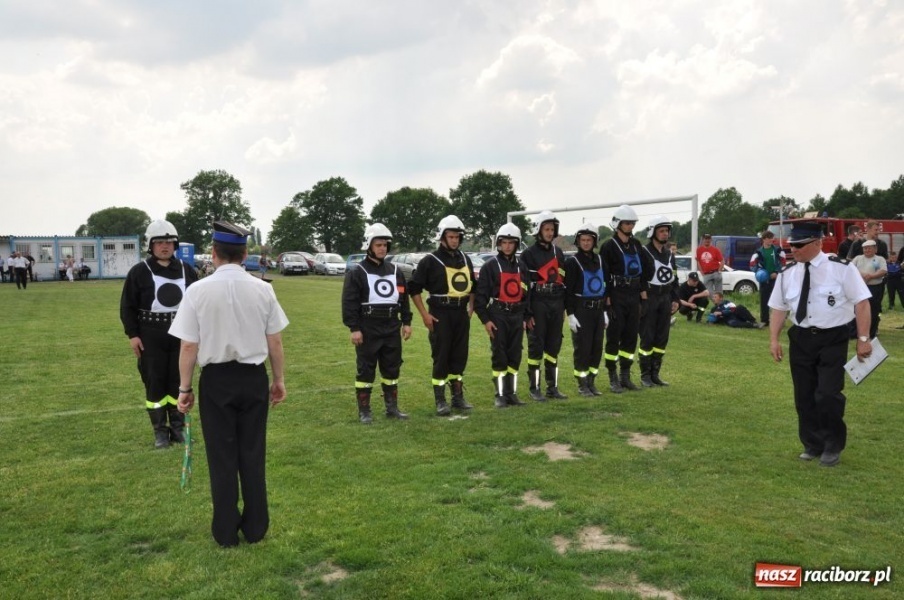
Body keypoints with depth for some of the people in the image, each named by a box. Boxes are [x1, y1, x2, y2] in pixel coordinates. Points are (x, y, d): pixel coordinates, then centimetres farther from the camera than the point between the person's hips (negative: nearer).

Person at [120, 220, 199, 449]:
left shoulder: (186, 270, 6)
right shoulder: (139, 272, -4)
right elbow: (127, 306, -1)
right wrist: (132, 334, -6)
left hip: (181, 335, 3)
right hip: (151, 337, -2)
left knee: (180, 382, 9)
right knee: (155, 383, 5)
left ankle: (178, 427, 22)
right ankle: (160, 431, 16)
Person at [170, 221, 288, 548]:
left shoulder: (199, 290, -11)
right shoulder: (262, 289, -6)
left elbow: (189, 346, -8)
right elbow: (275, 341, 0)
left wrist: (184, 389, 3)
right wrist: (279, 379, 13)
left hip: (216, 380, -1)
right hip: (253, 377, 2)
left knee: (222, 456, 11)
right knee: (253, 453, 13)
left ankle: (226, 531, 23)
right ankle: (255, 527, 24)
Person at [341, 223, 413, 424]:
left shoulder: (395, 271, 12)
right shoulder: (357, 272, -5)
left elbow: (404, 298, 17)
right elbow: (349, 302, -9)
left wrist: (406, 322, 10)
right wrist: (354, 328, -14)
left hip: (391, 328, 5)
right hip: (368, 329, -5)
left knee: (392, 368, 12)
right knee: (366, 370, 2)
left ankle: (392, 407, 23)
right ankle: (363, 411, 11)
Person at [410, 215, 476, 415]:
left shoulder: (465, 259, 11)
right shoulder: (430, 261, -6)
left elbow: (472, 285, 24)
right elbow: (414, 288, -6)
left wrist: (471, 307, 13)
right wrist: (425, 314, -10)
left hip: (461, 313, 5)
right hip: (440, 314, -5)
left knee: (460, 356, 11)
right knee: (441, 357, -1)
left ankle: (458, 396, 23)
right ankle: (440, 400, 7)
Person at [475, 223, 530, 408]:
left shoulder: (521, 266, 13)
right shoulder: (490, 266, -3)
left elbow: (526, 293, 18)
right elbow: (480, 294, -7)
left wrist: (525, 317, 12)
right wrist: (485, 319, -11)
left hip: (516, 316, 5)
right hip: (498, 316, -5)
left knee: (515, 356, 8)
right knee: (499, 356, -1)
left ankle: (511, 393, 18)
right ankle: (499, 395, 7)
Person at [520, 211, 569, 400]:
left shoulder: (558, 252, 14)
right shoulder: (529, 254, -5)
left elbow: (563, 280, 16)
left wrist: (563, 307, 12)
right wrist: (527, 313, -12)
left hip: (556, 304, 6)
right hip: (538, 304, -5)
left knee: (554, 346, 10)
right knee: (536, 346, 1)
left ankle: (552, 387, 20)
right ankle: (534, 388, 9)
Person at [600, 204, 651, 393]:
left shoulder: (636, 244, 13)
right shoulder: (608, 246, -6)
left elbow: (646, 268, 16)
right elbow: (604, 274, -11)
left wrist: (643, 290, 6)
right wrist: (607, 298, -16)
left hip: (634, 295, 6)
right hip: (616, 296, -6)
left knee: (631, 336, 9)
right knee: (614, 336, -1)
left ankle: (625, 375, 19)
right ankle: (613, 378, 7)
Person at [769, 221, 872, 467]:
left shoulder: (841, 268, -10)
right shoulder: (787, 273, 3)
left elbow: (861, 302, -9)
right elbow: (779, 308, 7)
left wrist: (863, 338, -12)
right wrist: (774, 339, -1)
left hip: (833, 339, -4)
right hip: (801, 339, 4)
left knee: (828, 395, -9)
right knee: (804, 396, 11)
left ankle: (833, 447, 15)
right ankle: (813, 445, 29)